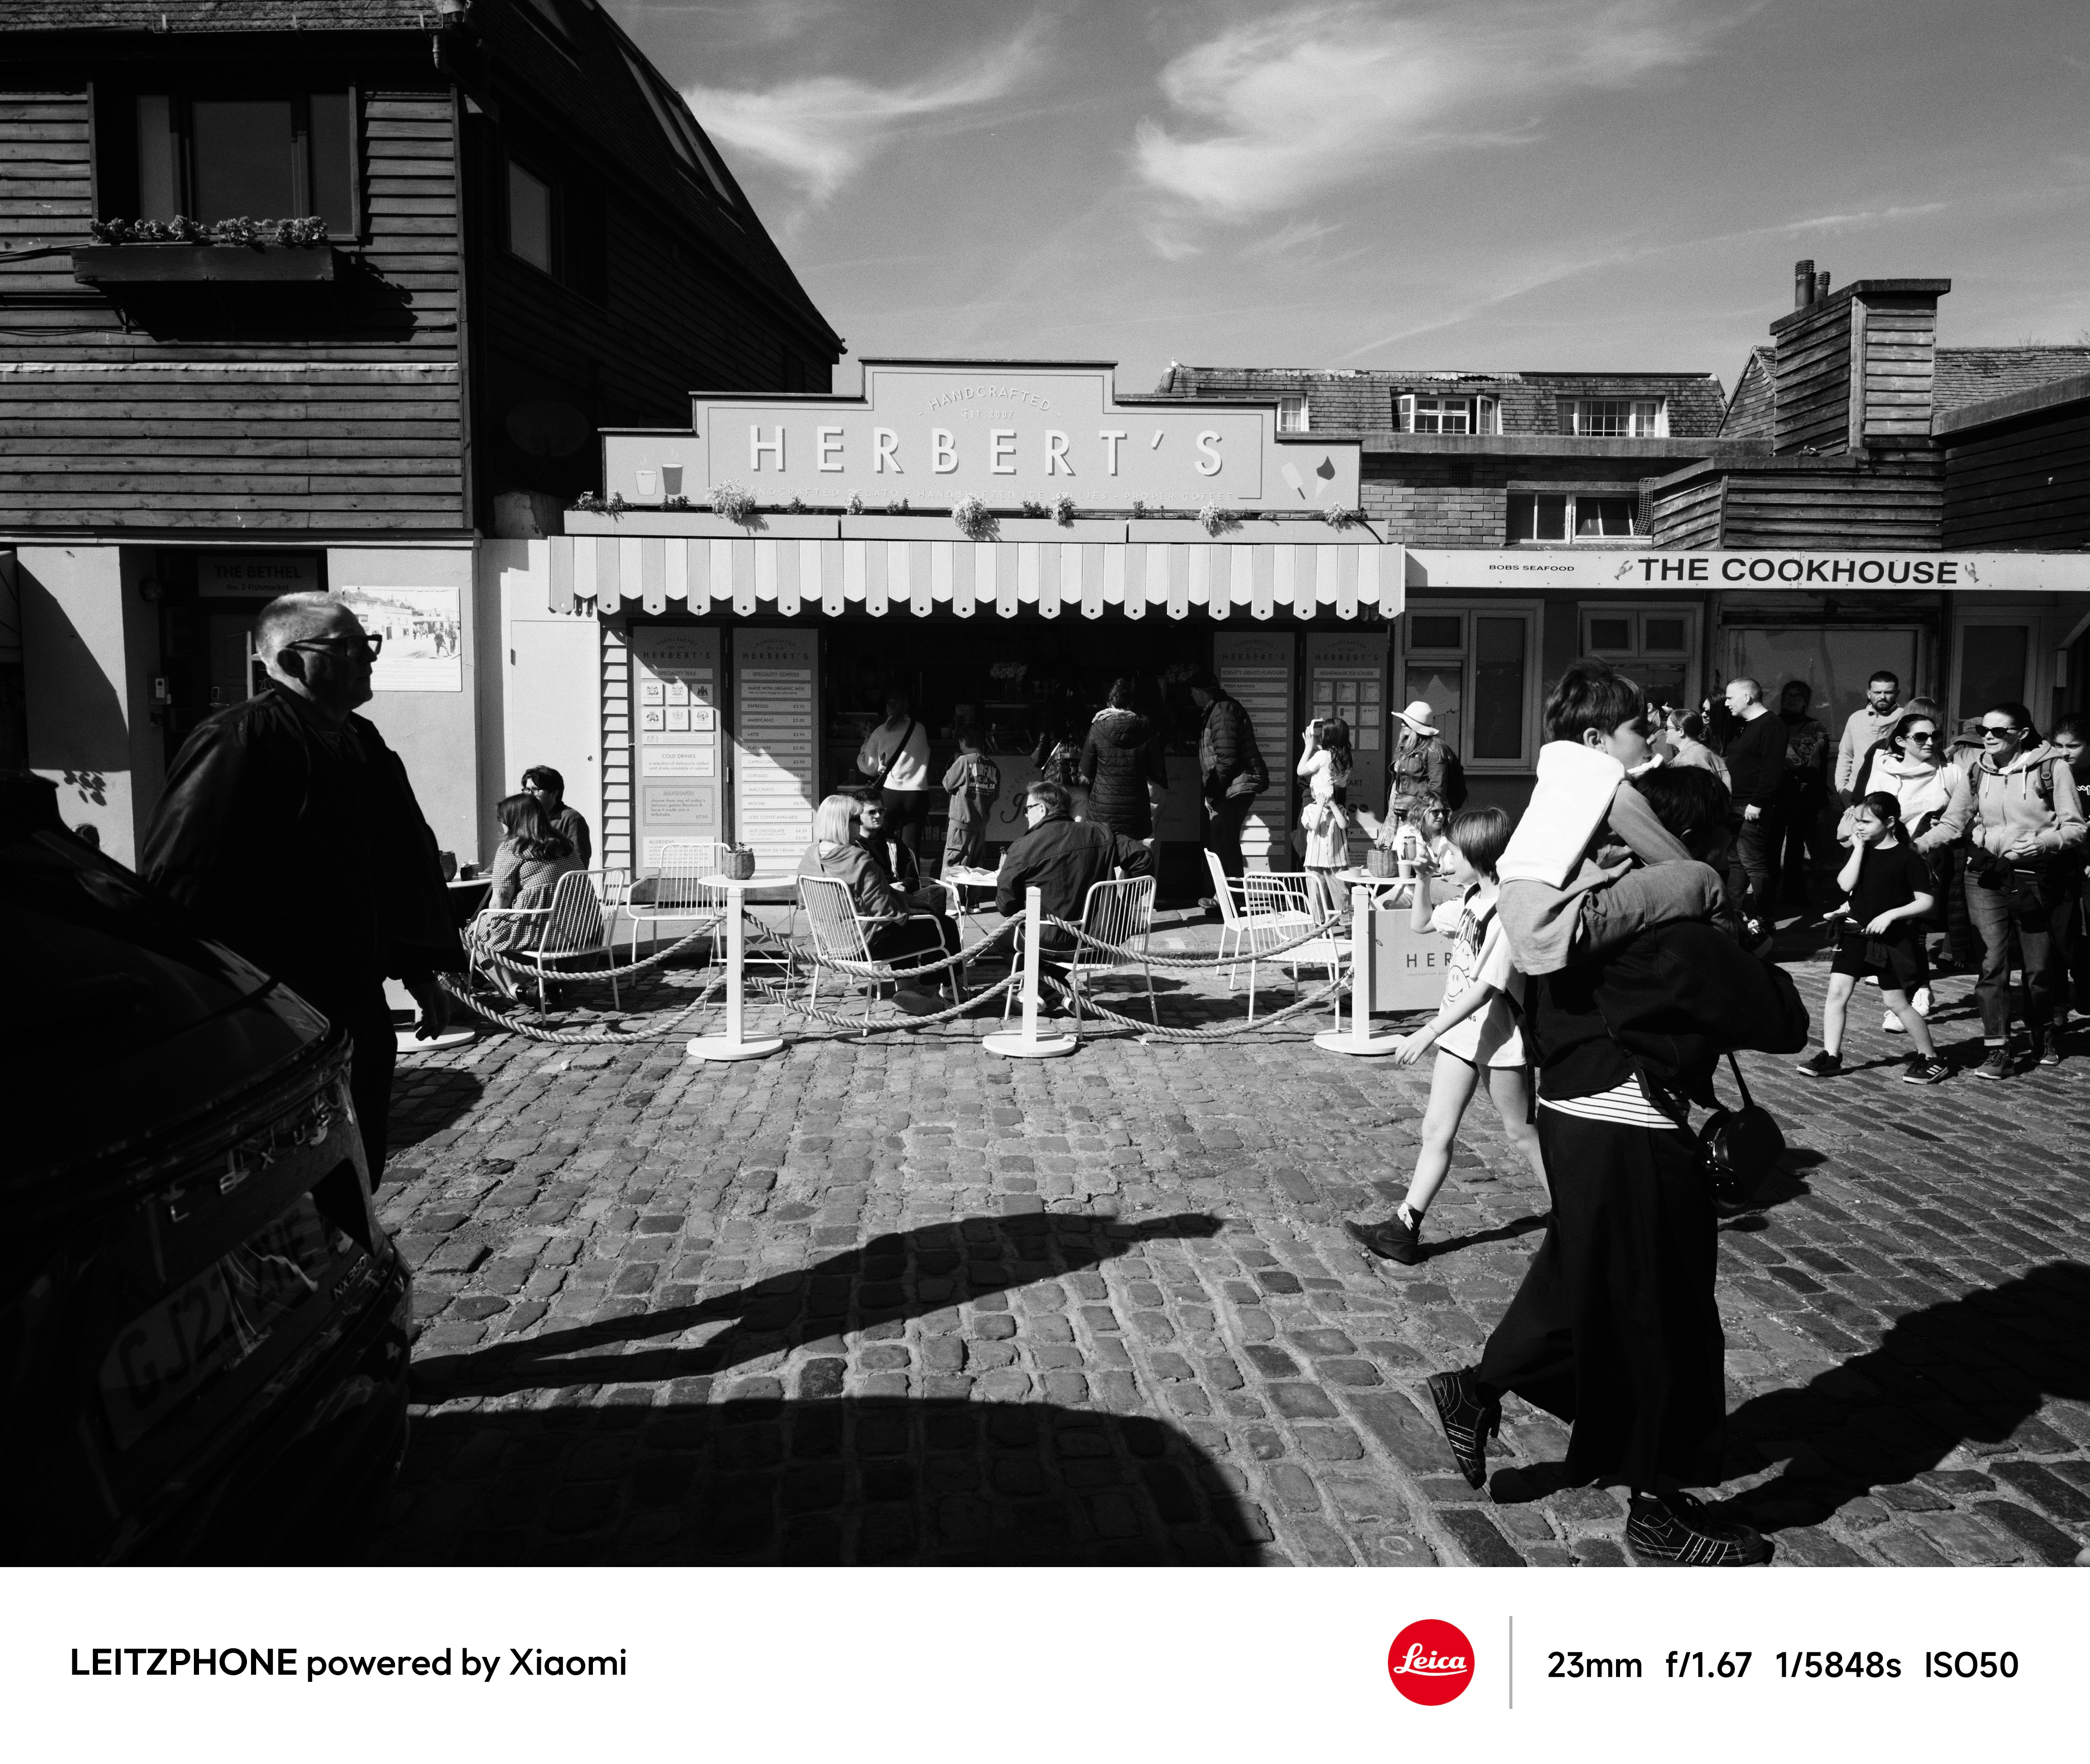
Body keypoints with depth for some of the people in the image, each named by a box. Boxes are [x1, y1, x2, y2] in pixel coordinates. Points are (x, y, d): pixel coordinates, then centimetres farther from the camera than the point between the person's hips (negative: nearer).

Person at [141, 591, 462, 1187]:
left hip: (355, 1008, 8)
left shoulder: (364, 744, 12)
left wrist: (422, 974, 17)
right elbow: (181, 880, -19)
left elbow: (408, 862, 19)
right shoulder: (240, 741, -14)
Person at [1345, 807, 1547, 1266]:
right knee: (1436, 1130, 7)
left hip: (1498, 1036, -8)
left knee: (1521, 1132, 7)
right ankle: (1404, 1229, 9)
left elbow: (1487, 987, -27)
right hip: (1459, 1031, 8)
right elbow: (1422, 923, 21)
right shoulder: (1469, 899, 4)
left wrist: (1428, 1033, -29)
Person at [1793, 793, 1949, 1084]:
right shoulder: (1859, 850, 4)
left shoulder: (1909, 858, -9)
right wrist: (1859, 848, -12)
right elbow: (1846, 884, -11)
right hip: (1855, 931, 5)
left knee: (1896, 1002, 1)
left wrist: (1890, 914, -18)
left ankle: (1930, 1058, 17)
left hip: (1893, 938, -5)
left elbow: (1926, 901, -9)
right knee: (1837, 990, -3)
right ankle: (1830, 1056, 4)